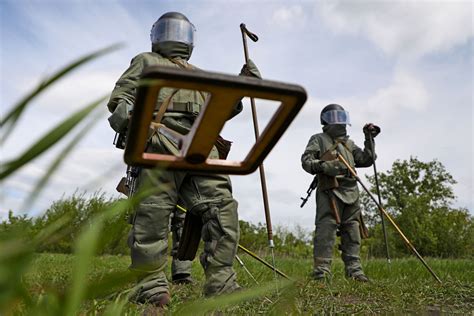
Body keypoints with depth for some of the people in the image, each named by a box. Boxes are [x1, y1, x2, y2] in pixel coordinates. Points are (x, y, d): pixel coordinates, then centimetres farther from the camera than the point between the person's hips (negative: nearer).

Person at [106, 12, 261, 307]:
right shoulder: (146, 61, 27)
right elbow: (119, 98, 13)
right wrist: (129, 112, -12)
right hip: (161, 143, -4)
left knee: (223, 208, -10)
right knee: (153, 213, -11)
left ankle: (221, 285, -6)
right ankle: (152, 287, -2)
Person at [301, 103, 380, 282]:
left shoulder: (348, 143, 27)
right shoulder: (318, 140, 9)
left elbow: (366, 160, 25)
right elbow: (306, 161, -2)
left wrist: (369, 140, 18)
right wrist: (324, 166, -19)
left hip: (351, 193, 6)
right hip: (329, 192, -6)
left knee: (352, 232, 6)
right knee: (326, 230, -11)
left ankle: (354, 270, 12)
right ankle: (322, 270, -9)